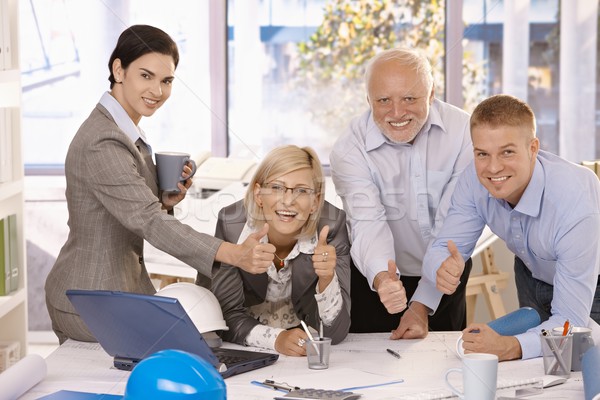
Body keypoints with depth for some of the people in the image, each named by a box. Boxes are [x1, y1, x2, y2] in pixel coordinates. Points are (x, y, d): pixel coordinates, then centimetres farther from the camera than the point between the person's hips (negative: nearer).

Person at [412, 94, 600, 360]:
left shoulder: (576, 205, -41)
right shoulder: (475, 179, -25)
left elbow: (570, 322, -39)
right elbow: (444, 248, -17)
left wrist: (511, 347, -57)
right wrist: (443, 269, -43)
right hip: (533, 276, 4)